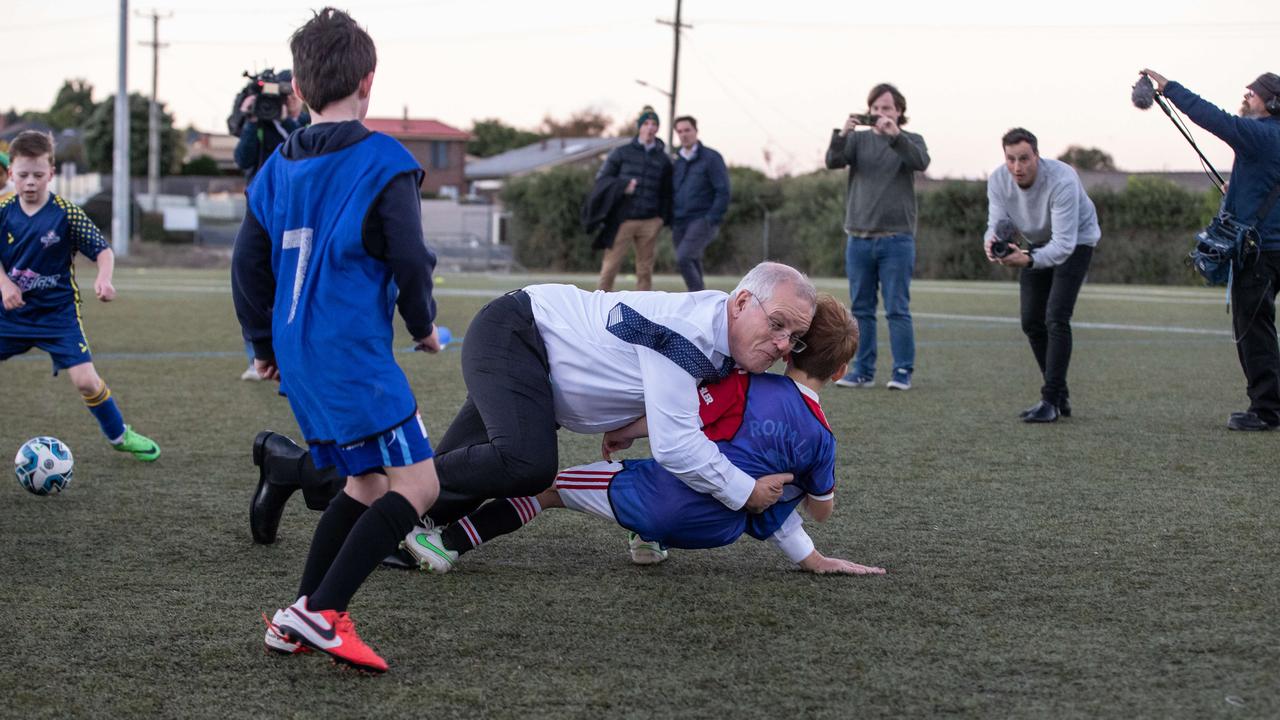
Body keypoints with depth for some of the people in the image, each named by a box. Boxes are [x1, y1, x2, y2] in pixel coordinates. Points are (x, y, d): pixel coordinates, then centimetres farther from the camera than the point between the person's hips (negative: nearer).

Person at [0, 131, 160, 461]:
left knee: (86, 380, -11)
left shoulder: (66, 213, -11)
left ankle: (119, 434, 11)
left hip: (58, 313, -3)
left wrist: (104, 278, -30)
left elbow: (103, 250, -10)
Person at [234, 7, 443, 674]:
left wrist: (264, 344, 27)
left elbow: (248, 263, 15)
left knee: (366, 481, 18)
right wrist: (423, 325, 8)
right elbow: (409, 259, -10)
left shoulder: (277, 168, 11)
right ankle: (320, 612, -14)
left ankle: (294, 623, 15)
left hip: (297, 353, 8)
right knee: (416, 482, -5)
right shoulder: (383, 163, -8)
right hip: (354, 352, -8)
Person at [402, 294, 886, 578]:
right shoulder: (820, 436, 0)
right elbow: (822, 509, 14)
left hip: (655, 498, -4)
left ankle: (450, 544, 11)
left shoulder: (746, 386, -7)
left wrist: (620, 433, 8)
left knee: (548, 484, 12)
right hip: (717, 531, 4)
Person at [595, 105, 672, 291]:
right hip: (623, 219, -2)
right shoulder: (622, 153, 7)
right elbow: (602, 178, 7)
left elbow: (666, 193, 15)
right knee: (611, 265, -7)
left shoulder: (663, 159, 13)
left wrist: (663, 218, 2)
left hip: (650, 222, 2)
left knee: (645, 269, 2)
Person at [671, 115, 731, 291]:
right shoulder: (677, 162, 15)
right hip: (680, 224, 7)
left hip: (702, 222, -6)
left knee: (683, 258, -23)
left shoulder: (711, 158, -4)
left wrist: (711, 221, -16)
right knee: (693, 268, 6)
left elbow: (723, 191, -10)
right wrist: (671, 222, 9)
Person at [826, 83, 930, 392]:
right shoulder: (859, 140, 10)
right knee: (861, 309, 6)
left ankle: (903, 372, 1)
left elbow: (921, 162, -16)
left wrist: (895, 135, -30)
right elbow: (833, 161, -7)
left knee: (897, 309, -3)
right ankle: (863, 371, 12)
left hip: (896, 240, -3)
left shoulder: (910, 141, 5)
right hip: (858, 238, 3)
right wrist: (842, 134, -25)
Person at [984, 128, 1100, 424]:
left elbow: (1063, 244, -40)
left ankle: (1051, 401, -15)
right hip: (1037, 242, 6)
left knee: (1056, 319, -19)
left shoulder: (1062, 181, -38)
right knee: (1031, 322, 2)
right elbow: (996, 225, -21)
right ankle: (1061, 397, 15)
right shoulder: (998, 180, -21)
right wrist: (992, 244, -46)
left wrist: (1028, 260, -57)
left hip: (1076, 241, -6)